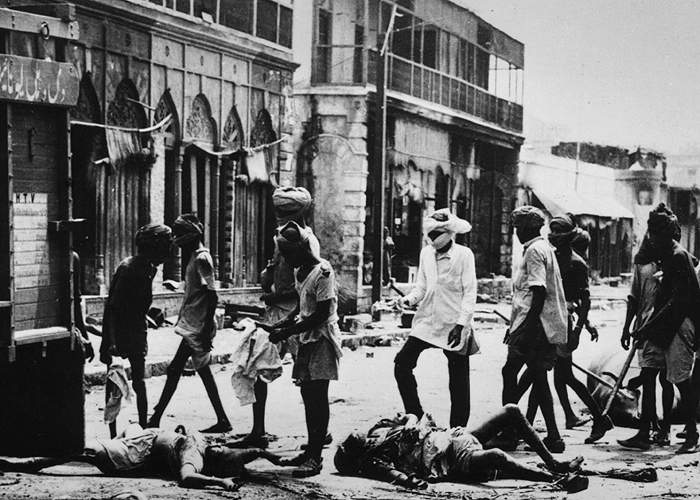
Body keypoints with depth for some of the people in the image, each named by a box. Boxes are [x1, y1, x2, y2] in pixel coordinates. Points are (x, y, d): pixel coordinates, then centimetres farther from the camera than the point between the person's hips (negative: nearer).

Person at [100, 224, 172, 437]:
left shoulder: (149, 269, 4)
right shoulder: (127, 269, -20)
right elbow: (112, 307, -23)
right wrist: (112, 342, -28)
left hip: (136, 332, 7)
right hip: (118, 332, -7)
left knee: (139, 382, 8)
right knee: (114, 383, -1)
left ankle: (144, 428, 13)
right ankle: (113, 435, 2)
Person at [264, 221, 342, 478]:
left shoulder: (322, 271, -18)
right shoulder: (299, 271, 9)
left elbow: (321, 314, -21)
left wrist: (288, 331, -18)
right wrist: (287, 321, 3)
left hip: (321, 338, -9)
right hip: (307, 338, 9)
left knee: (317, 396, -6)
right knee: (308, 394, 11)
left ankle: (316, 457, -4)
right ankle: (310, 451, 19)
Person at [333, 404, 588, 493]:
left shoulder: (378, 431, 15)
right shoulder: (371, 459, -9)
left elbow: (411, 418, 21)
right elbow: (389, 472, -27)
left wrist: (409, 427, -1)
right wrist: (407, 480, -47)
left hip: (454, 438, 10)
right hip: (454, 461, -10)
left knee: (511, 411, 7)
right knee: (495, 456, -40)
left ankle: (553, 464, 11)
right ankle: (558, 479, -28)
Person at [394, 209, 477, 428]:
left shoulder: (463, 255, -7)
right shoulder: (426, 253, 7)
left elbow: (470, 293, -9)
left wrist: (461, 323, -16)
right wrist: (410, 299, -7)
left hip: (453, 326, -5)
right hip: (427, 321, 5)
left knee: (459, 381, 1)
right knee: (402, 363, -7)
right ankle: (415, 416, 5)